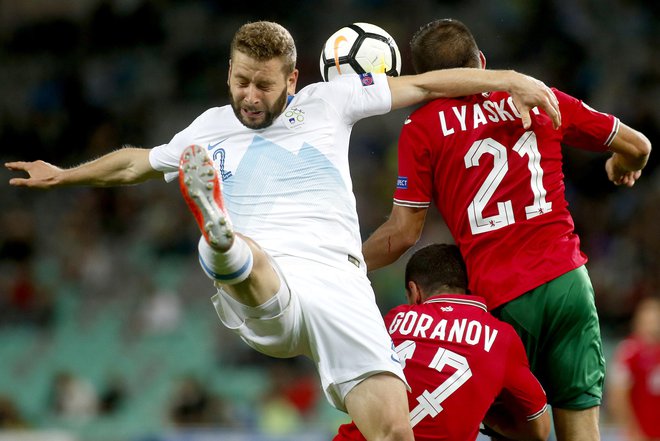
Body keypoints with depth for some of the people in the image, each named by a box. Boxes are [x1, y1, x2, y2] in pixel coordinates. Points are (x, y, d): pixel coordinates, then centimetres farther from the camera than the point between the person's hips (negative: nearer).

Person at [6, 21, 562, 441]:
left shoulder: (328, 102, 16)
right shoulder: (211, 128, 23)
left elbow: (422, 84, 15)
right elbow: (135, 162, 41)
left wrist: (509, 80, 7)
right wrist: (64, 175, 49)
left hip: (337, 280, 0)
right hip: (257, 294, 0)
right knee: (245, 252, -41)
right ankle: (221, 239, -75)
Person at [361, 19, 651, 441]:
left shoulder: (421, 127, 3)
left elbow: (404, 233, 1)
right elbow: (637, 145, 17)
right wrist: (623, 167, 41)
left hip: (499, 295, -2)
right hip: (567, 279, 2)